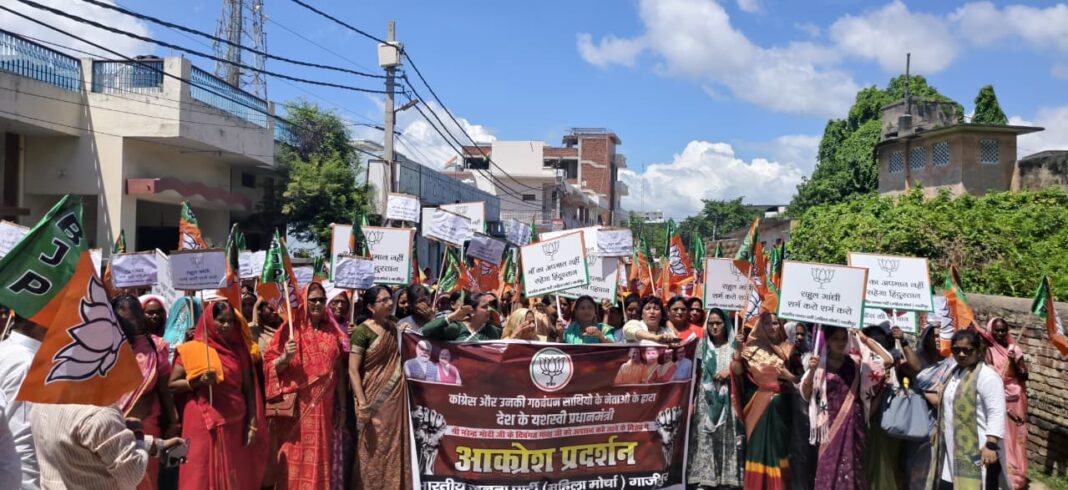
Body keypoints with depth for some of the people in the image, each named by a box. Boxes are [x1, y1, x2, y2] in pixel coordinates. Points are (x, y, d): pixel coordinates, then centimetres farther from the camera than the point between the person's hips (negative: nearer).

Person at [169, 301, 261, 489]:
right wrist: (198, 381, -16)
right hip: (204, 425, -3)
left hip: (235, 424, 3)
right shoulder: (193, 349, 1)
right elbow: (172, 385, 1)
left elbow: (248, 389, 9)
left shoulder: (239, 350, 10)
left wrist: (252, 424, 3)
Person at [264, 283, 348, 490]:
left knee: (320, 458, 7)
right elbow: (271, 366, -2)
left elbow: (339, 371, 11)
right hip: (297, 407, -3)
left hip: (324, 407, 3)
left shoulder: (332, 332, 9)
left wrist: (341, 405, 9)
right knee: (295, 458, -1)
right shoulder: (290, 329, -1)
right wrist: (285, 357, -22)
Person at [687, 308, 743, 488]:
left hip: (728, 397, 0)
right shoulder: (702, 345, 10)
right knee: (704, 436, -6)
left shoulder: (734, 346, 7)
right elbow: (696, 373, 8)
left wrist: (730, 371, -12)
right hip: (706, 398, 1)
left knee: (728, 437, -3)